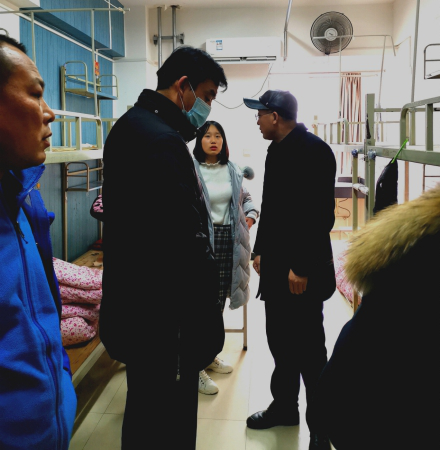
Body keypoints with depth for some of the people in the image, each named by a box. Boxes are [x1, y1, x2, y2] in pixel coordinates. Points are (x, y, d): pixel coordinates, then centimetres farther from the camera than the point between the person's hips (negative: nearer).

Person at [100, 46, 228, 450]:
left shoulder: (132, 125, 12)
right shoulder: (162, 139, -21)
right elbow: (187, 243, -26)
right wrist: (205, 328, -18)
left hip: (138, 306, 11)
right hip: (163, 315, -10)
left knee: (146, 409, 25)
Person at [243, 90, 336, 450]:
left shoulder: (314, 150, -14)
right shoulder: (277, 149, 11)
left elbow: (321, 214, -20)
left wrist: (302, 267, -20)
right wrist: (261, 251, 15)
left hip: (302, 269, -8)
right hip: (276, 263, 8)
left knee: (308, 347, 3)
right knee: (279, 340, 15)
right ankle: (284, 406, 33)